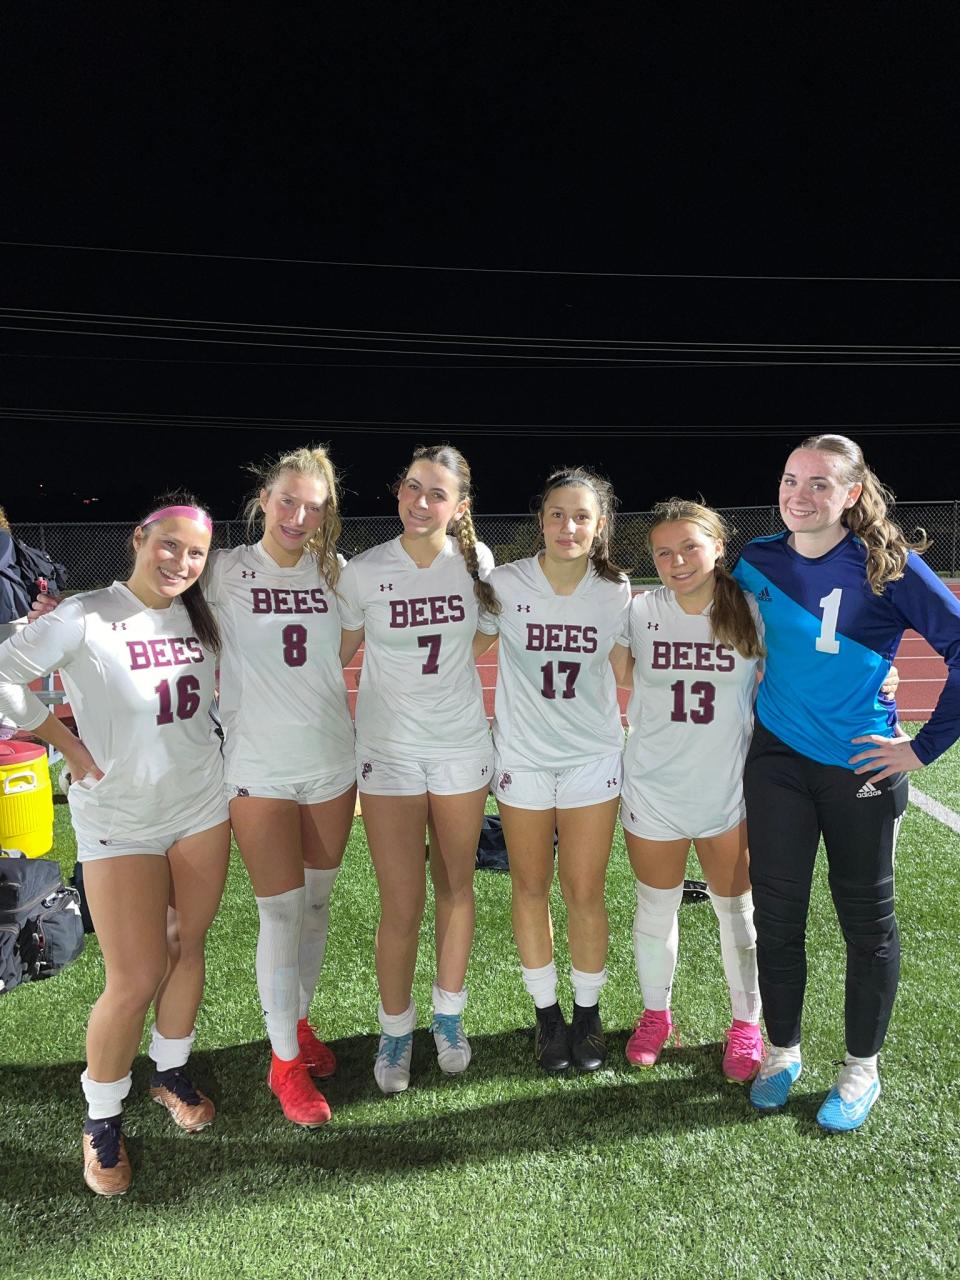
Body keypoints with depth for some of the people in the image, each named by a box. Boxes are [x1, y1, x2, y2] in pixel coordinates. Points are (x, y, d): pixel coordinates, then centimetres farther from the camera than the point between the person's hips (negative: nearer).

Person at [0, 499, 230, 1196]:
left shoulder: (200, 620, 3)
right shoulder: (86, 617, -14)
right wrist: (71, 747, -11)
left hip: (202, 804, 5)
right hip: (120, 817, -5)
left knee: (187, 948, 15)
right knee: (136, 978, -2)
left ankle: (171, 1072, 39)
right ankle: (102, 1119, 24)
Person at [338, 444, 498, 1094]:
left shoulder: (475, 561, -3)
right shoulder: (363, 571, -8)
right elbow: (337, 654, 2)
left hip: (463, 747, 2)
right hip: (389, 752, -2)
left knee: (456, 887, 14)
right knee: (401, 905, 0)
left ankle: (449, 1016, 36)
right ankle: (395, 1030, 25)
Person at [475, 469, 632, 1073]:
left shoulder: (615, 592, -6)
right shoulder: (506, 583, -10)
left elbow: (627, 674, 6)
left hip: (594, 757, 0)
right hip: (523, 756, 0)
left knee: (585, 893, 5)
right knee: (531, 888, 11)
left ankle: (588, 1012, 29)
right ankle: (547, 1012, 31)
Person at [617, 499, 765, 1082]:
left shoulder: (752, 612, -9)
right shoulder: (639, 612, -7)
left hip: (730, 792, -1)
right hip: (653, 791, 1)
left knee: (738, 910, 15)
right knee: (656, 908, 16)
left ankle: (747, 1024, 37)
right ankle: (656, 1015, 39)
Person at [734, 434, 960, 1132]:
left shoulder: (889, 565, -11)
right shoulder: (756, 562, -1)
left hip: (862, 768, -2)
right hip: (777, 762, 3)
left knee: (867, 919, 11)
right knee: (777, 914, 9)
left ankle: (862, 1070, 31)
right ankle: (782, 1052, 31)